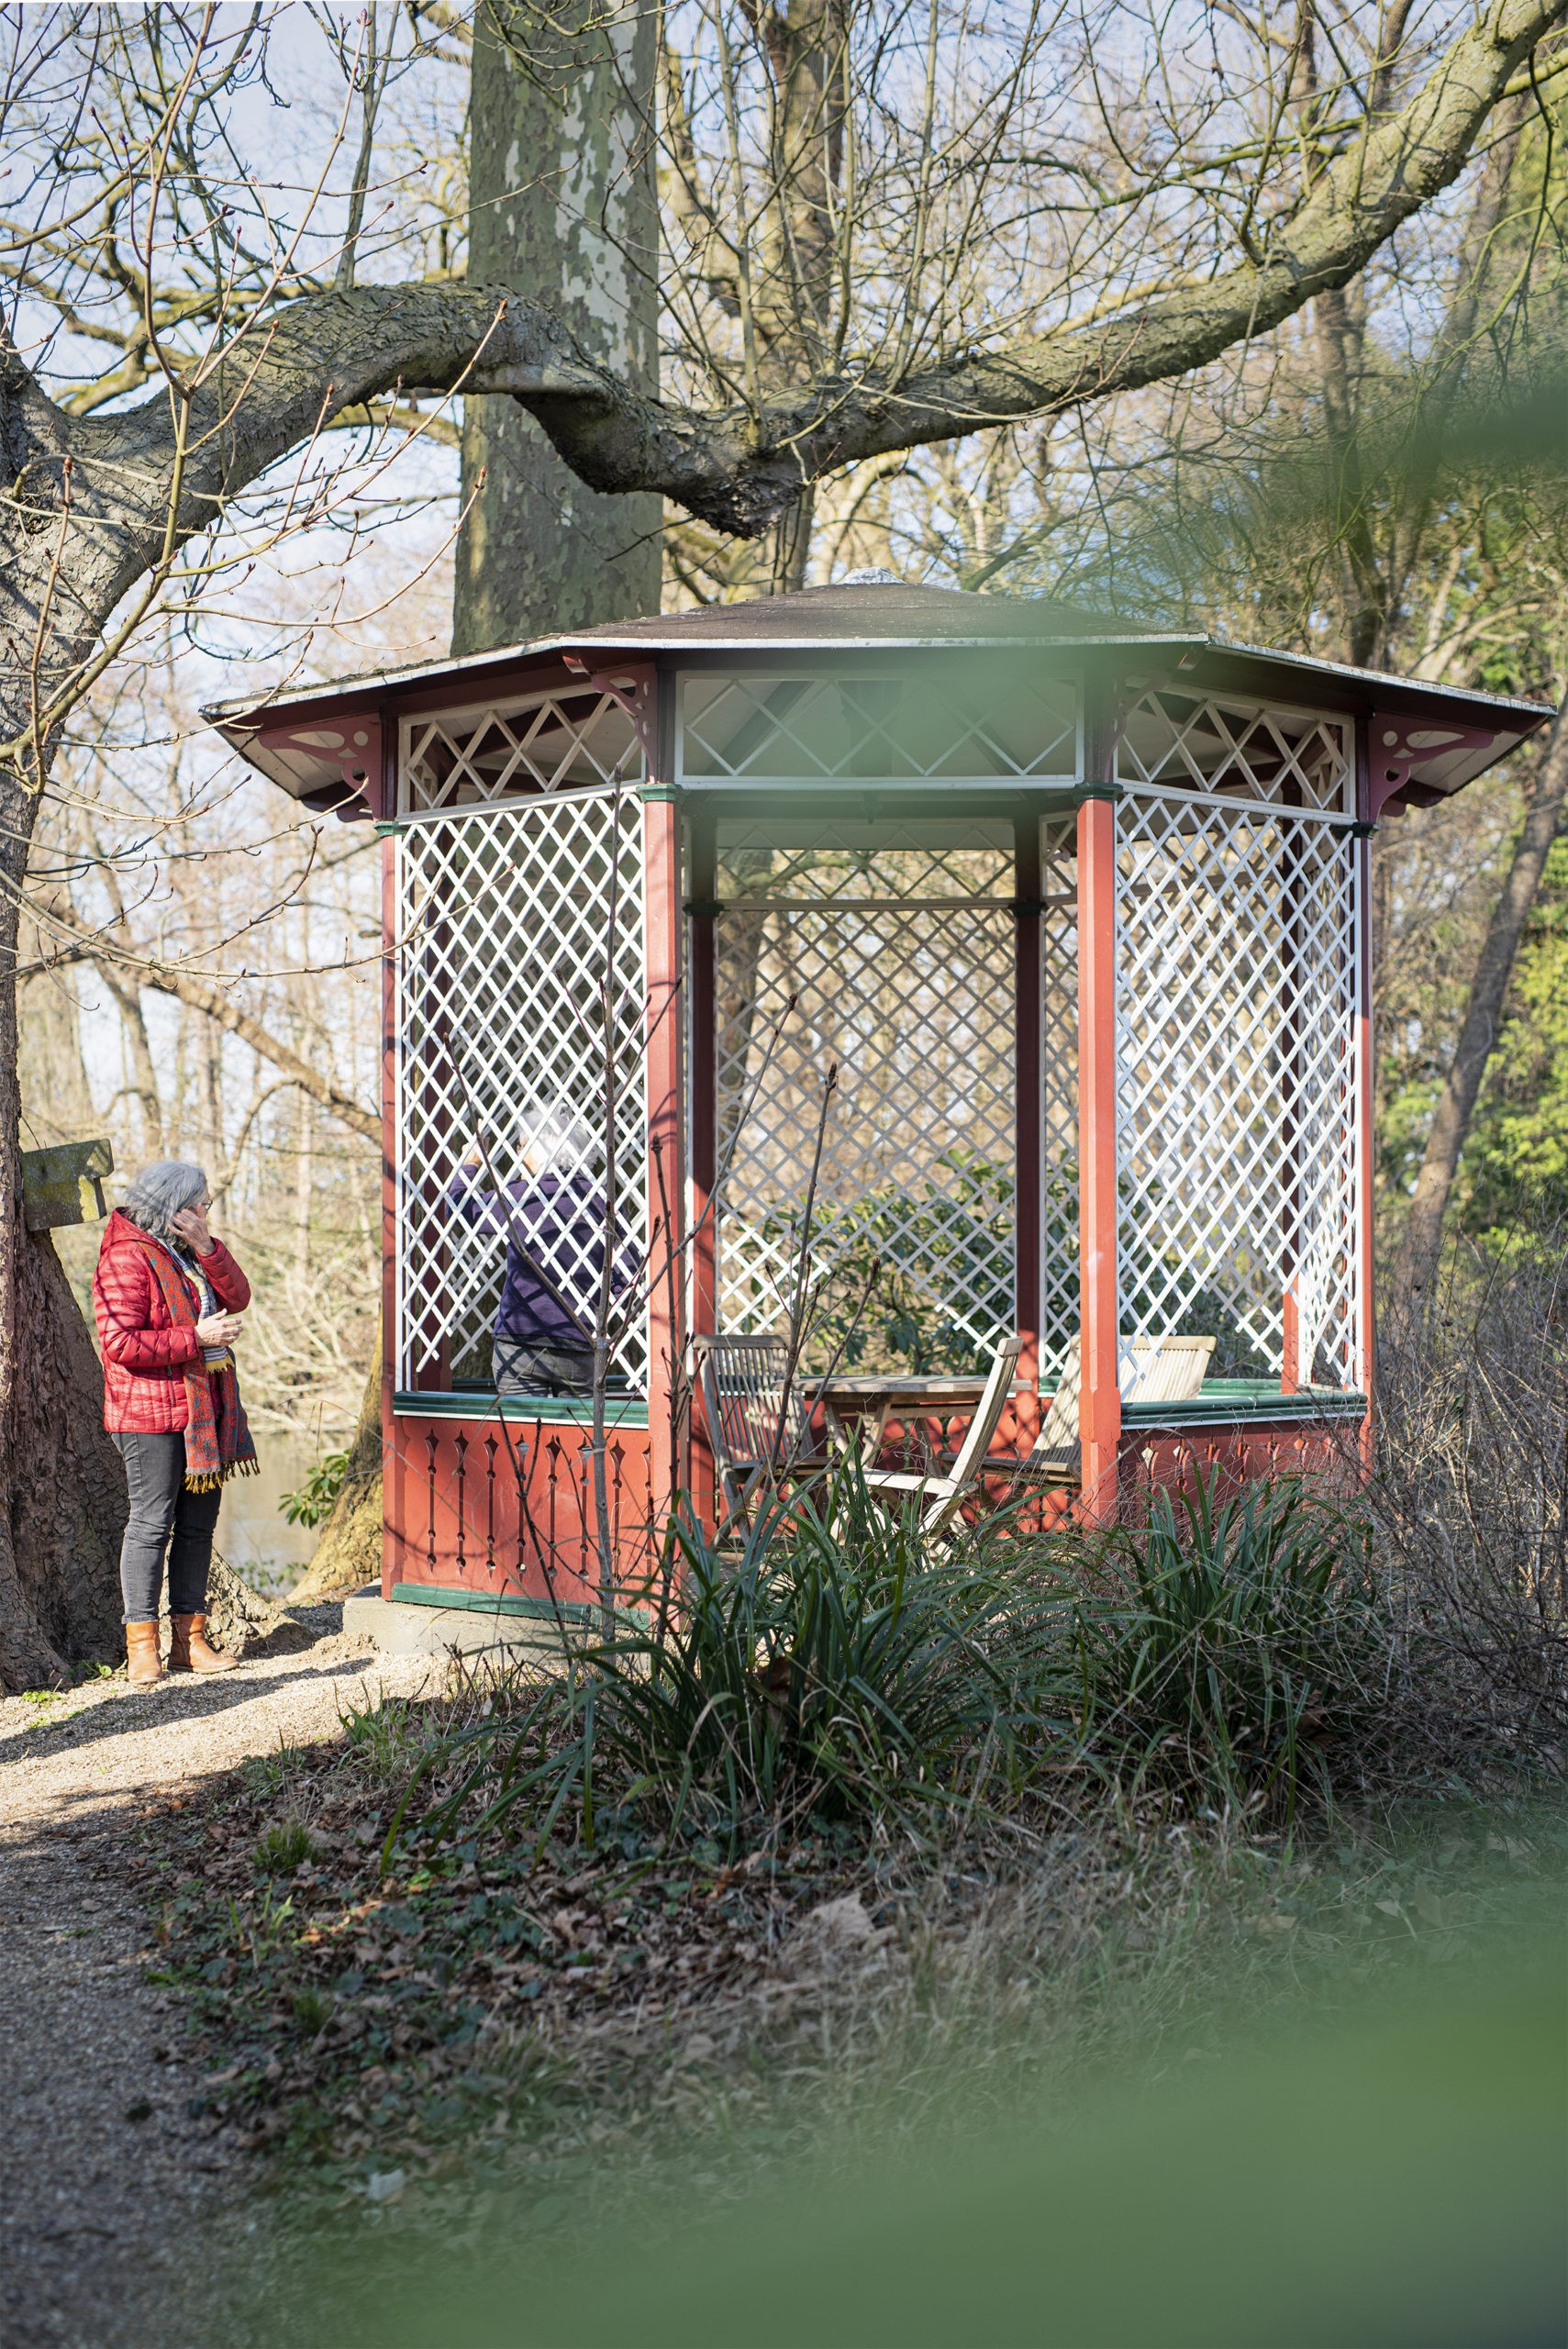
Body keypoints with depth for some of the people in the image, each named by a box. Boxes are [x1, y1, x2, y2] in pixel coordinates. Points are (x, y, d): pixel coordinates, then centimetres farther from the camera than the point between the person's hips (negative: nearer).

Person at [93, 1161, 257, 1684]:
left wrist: (206, 1248, -5)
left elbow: (236, 1298, 8)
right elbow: (121, 1343, -18)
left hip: (205, 1411, 8)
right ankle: (141, 1645, 0)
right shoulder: (127, 1259, -11)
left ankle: (191, 1638, 14)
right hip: (152, 1413, -8)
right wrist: (196, 1338, -18)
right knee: (152, 1523, -6)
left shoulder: (189, 1254, 17)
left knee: (199, 1523, 8)